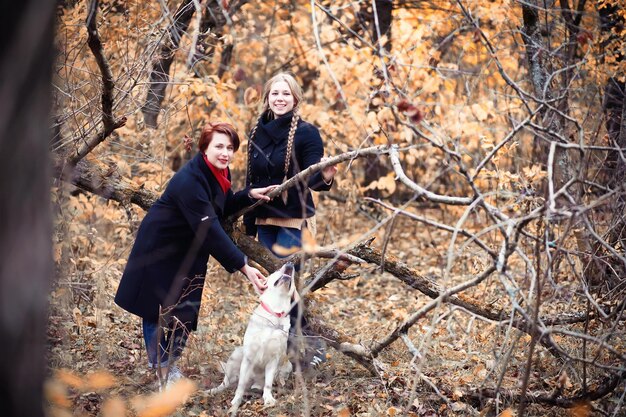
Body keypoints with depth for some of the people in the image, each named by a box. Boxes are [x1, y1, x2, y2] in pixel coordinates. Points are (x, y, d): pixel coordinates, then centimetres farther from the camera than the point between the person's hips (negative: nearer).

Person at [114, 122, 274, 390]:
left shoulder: (218, 173, -6)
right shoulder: (189, 180, -33)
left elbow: (223, 207, 12)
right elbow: (210, 230, -38)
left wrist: (250, 195, -7)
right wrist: (244, 267, -39)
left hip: (188, 251, 8)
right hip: (159, 249, -8)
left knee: (186, 308, 11)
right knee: (158, 308, 3)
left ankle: (168, 363, 24)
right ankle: (161, 367, 15)